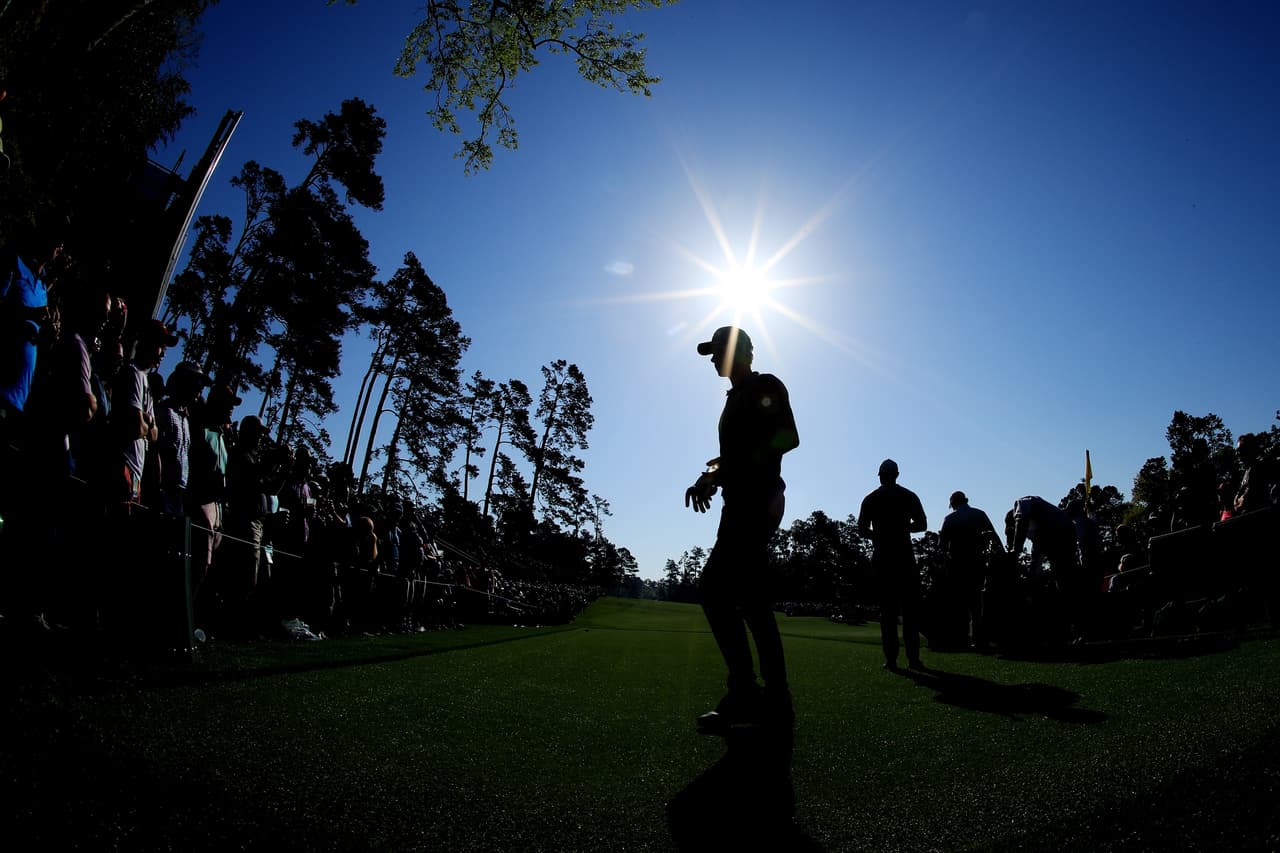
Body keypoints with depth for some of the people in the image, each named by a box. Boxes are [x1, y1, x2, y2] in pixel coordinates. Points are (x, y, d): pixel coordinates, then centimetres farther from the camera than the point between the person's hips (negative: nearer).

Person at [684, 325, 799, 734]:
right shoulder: (736, 397, 25)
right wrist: (711, 477, 8)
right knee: (751, 599, 7)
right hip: (743, 504, 10)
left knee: (715, 591, -17)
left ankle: (744, 692, -14)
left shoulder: (766, 386, -1)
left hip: (756, 500, -10)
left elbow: (789, 437, -16)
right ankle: (775, 699, 10)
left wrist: (731, 467, -21)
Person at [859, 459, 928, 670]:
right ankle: (913, 658, 0)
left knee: (887, 608, 3)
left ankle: (891, 659, -1)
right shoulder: (909, 496, 3)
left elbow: (862, 529, -1)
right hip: (904, 556, -1)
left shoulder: (870, 499, 4)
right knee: (910, 608, 4)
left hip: (881, 557, 1)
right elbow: (922, 525, 1)